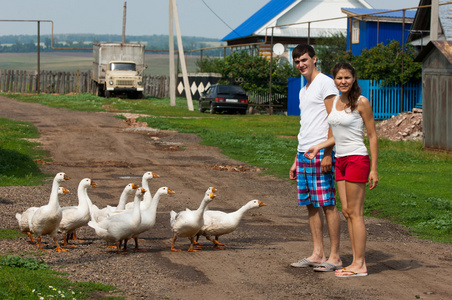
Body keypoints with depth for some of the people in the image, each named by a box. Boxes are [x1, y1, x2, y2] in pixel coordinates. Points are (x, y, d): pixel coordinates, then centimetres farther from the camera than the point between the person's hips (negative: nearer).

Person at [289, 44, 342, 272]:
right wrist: (296, 160, 21)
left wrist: (328, 153, -20)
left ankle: (334, 257, -5)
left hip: (321, 153, -9)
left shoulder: (325, 83, -6)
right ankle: (317, 254, 12)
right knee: (310, 205, 8)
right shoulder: (304, 91, 22)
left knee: (327, 204, -7)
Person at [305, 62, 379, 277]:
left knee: (355, 212, -6)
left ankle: (359, 265, -1)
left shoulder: (361, 102, -9)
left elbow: (372, 136, -8)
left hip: (357, 159, -8)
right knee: (347, 211, 7)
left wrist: (374, 169, -11)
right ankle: (357, 263, 11)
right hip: (340, 160, 8)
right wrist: (318, 147, 6)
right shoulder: (335, 102, 12)